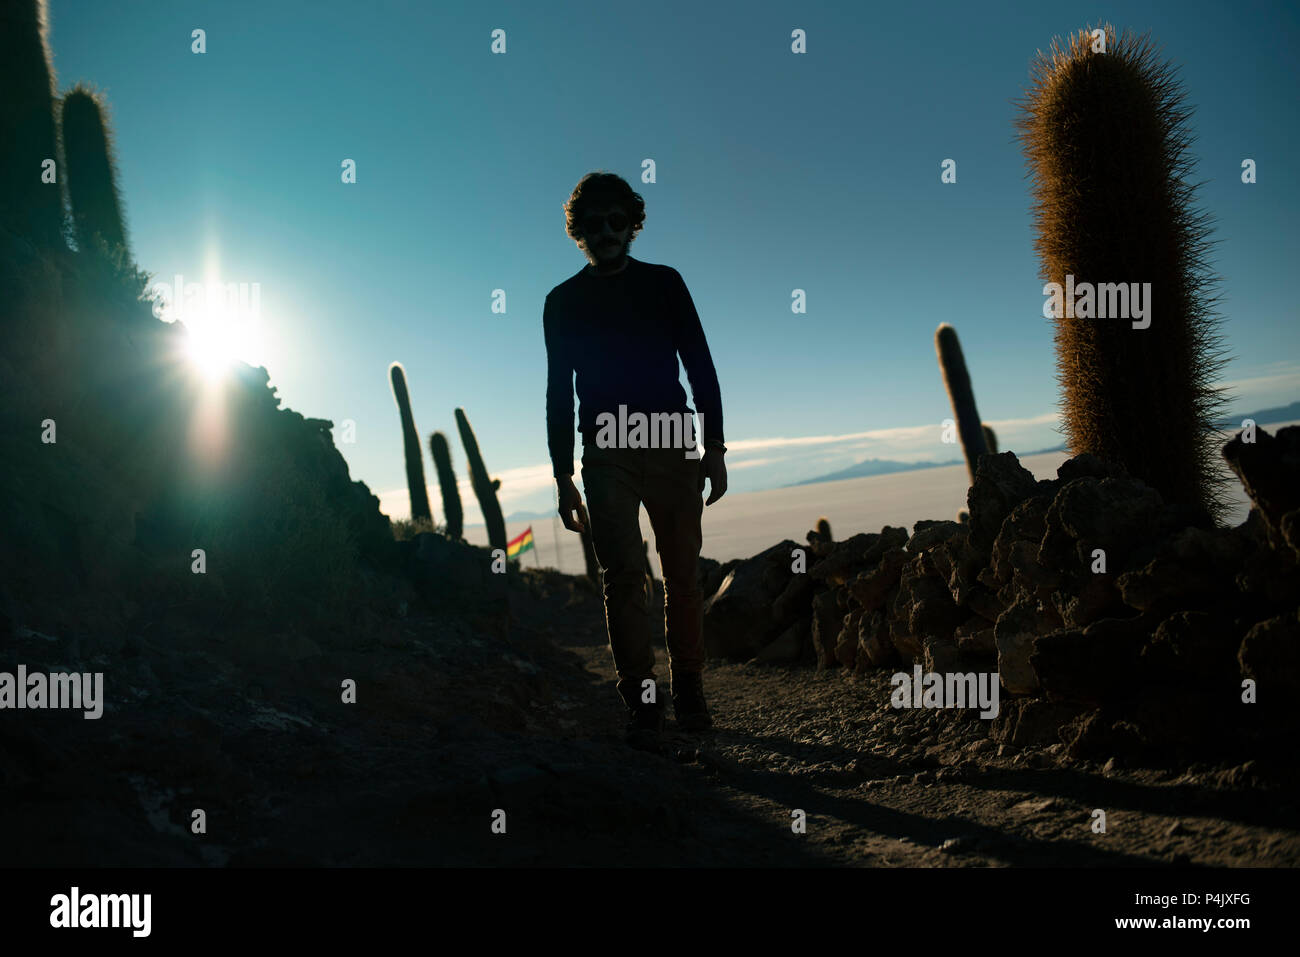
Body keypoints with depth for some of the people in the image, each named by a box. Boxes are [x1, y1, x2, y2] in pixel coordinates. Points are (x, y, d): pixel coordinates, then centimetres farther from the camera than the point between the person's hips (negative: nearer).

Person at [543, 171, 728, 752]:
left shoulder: (664, 284, 11)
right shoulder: (563, 302, 12)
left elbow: (701, 369, 9)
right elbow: (559, 392, 10)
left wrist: (714, 447, -1)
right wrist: (563, 477, 4)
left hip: (673, 446, 1)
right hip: (606, 454, 0)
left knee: (683, 575, -1)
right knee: (624, 574, -8)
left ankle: (689, 692, 12)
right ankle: (641, 705, -3)